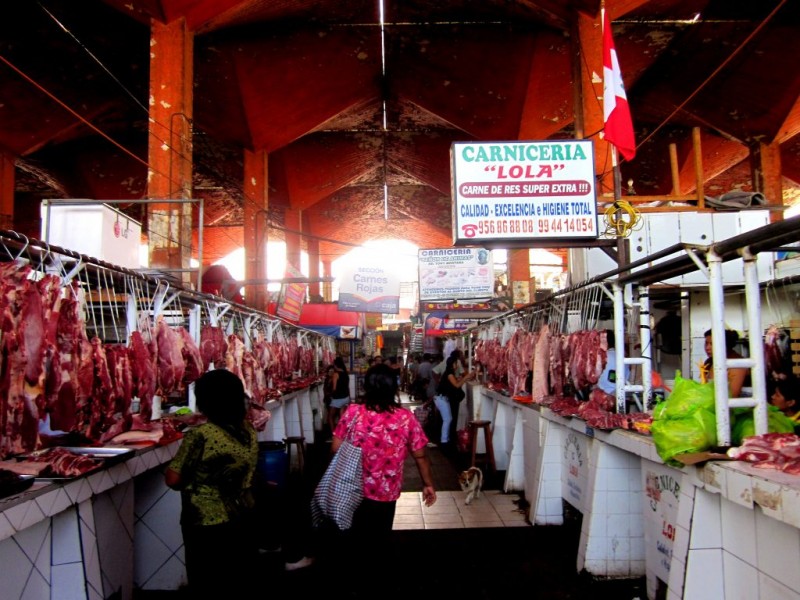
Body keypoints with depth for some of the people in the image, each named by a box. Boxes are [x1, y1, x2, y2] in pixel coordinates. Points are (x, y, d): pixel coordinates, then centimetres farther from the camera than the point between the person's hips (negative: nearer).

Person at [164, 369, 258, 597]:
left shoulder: (201, 434, -21)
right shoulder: (249, 431, -1)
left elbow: (173, 479, -17)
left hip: (208, 525, -6)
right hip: (243, 518, 6)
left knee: (210, 587, 11)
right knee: (237, 583, 20)